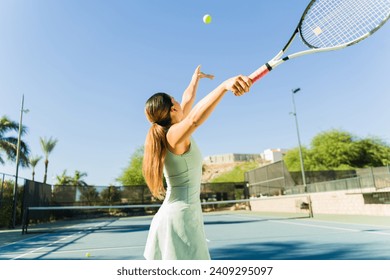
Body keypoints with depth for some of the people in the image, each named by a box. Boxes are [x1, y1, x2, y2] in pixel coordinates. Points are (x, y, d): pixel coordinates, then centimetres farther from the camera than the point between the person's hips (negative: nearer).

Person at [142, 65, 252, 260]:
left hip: (175, 214, 10)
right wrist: (224, 85, -52)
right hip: (181, 216, -10)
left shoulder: (166, 133, 8)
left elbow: (187, 101, 23)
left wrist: (195, 79, 37)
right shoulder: (175, 134, -16)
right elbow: (194, 118, -40)